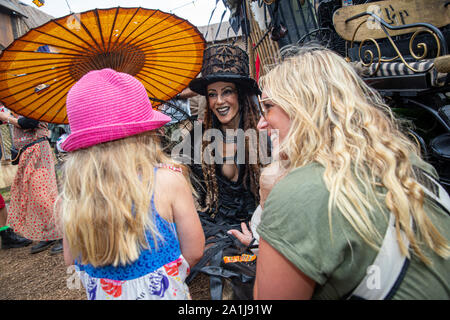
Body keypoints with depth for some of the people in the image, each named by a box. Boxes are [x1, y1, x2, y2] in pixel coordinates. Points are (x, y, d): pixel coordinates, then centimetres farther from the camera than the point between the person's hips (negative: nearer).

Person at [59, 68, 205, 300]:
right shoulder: (168, 181, -25)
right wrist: (158, 279, 2)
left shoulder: (68, 197, -14)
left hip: (100, 294, 3)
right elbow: (194, 251, -14)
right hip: (165, 293, -3)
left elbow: (71, 262, 1)